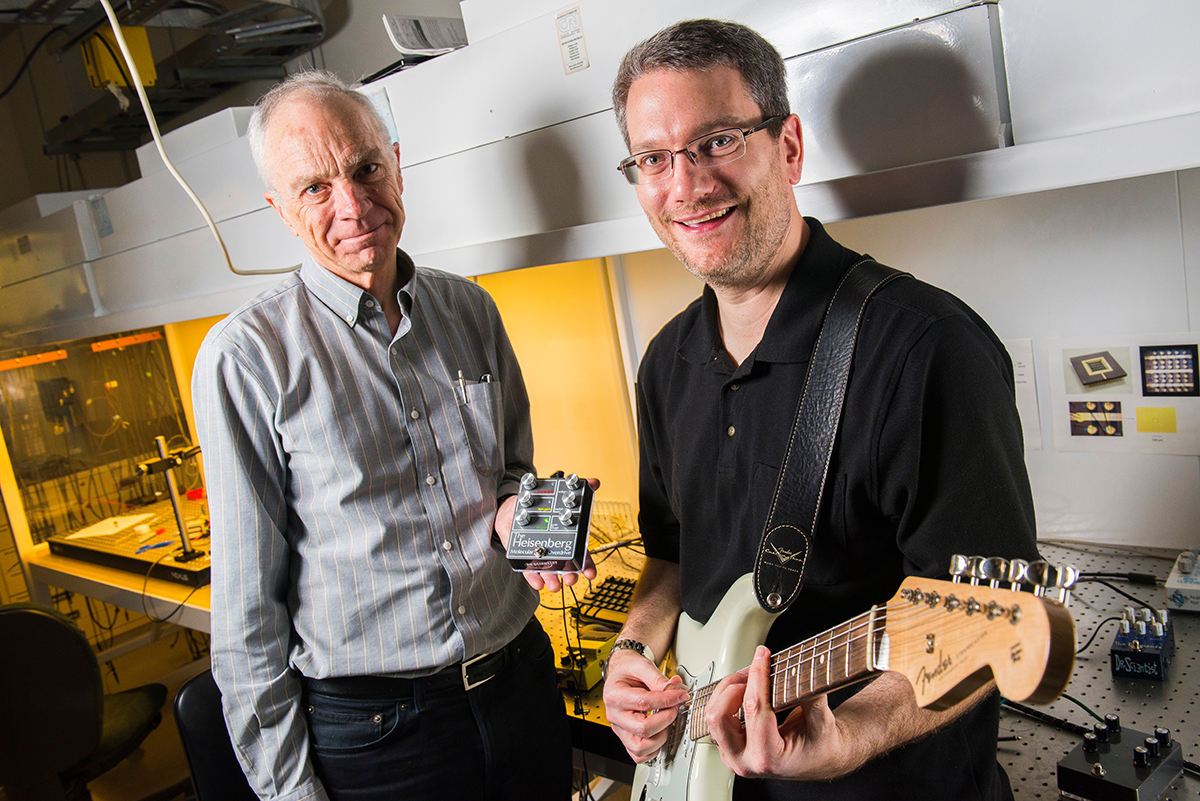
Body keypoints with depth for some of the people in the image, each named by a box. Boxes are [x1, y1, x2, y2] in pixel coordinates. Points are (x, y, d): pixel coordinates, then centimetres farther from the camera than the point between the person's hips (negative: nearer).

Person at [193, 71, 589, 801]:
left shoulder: (470, 310, 1)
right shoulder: (245, 356, -13)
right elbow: (249, 604, -10)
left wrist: (516, 510, -8)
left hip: (523, 678, 5)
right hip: (372, 731, -4)